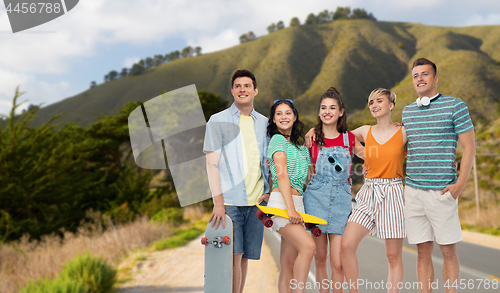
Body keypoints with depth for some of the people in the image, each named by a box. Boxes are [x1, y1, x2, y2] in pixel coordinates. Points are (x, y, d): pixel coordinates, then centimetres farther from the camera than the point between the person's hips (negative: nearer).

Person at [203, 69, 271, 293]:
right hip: (229, 200, -3)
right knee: (234, 255, -10)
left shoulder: (264, 123, 14)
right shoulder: (218, 121, 4)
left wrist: (268, 191, 3)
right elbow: (212, 163, -3)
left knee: (245, 256, 5)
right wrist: (218, 200, -12)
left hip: (256, 201, 3)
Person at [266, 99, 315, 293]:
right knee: (308, 246, -24)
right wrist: (291, 209, -19)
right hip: (282, 201, -8)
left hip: (296, 203, 8)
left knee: (288, 265, 3)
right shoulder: (278, 139, -2)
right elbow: (281, 176, -12)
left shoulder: (296, 145, 23)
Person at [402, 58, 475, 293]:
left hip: (442, 191, -4)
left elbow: (469, 146, -2)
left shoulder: (455, 105, 0)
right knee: (423, 252, 7)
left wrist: (460, 184, -10)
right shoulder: (407, 111, 14)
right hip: (413, 191, 4)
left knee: (448, 251, 1)